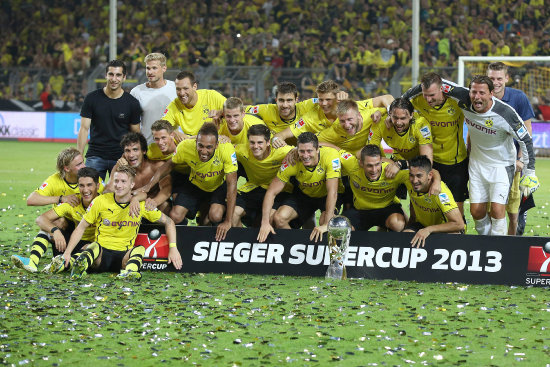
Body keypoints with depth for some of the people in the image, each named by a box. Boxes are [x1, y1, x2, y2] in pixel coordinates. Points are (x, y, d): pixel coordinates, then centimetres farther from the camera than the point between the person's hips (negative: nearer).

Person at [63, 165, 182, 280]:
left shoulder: (142, 205, 1)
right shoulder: (101, 201, 0)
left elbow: (168, 222, 12)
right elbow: (81, 227, 6)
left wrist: (173, 248, -1)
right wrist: (67, 252, -6)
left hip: (124, 256, 1)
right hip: (101, 254, -1)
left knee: (140, 249, -30)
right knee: (94, 247, -34)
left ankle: (130, 271, -59)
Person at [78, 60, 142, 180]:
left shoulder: (132, 103, 1)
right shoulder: (92, 98, 1)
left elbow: (135, 134, 6)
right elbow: (84, 128, 1)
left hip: (121, 157, 0)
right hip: (95, 156, 0)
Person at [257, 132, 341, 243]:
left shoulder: (330, 155, -34)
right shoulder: (292, 162, -26)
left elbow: (332, 192, -36)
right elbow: (271, 192, -22)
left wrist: (326, 224, -43)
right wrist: (265, 222, -34)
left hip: (326, 196, -3)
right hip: (304, 195, 3)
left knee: (325, 222, -32)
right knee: (279, 218, -19)